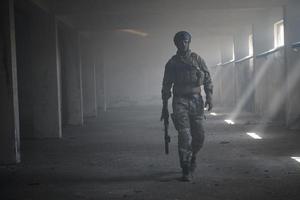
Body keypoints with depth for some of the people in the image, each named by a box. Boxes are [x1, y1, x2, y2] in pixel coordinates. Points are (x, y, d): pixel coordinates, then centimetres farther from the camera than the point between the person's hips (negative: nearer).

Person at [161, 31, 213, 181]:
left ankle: (192, 156, 32)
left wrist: (209, 97, -7)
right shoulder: (172, 63, 7)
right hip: (180, 101, -1)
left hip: (196, 101, 2)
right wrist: (164, 107, 7)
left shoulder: (197, 60, 9)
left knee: (199, 135, 1)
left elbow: (207, 79, 6)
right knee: (184, 135, -12)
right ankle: (186, 170, -8)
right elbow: (166, 86, 10)